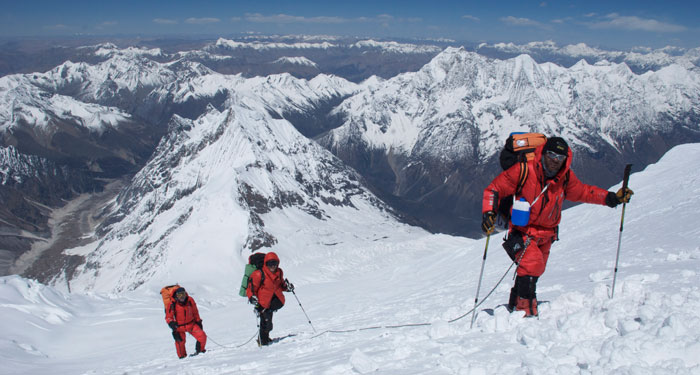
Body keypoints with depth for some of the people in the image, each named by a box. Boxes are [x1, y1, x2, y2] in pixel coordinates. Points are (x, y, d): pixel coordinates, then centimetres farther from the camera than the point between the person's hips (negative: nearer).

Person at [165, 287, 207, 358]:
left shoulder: (190, 300, -6)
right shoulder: (173, 304, -14)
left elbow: (195, 312, 10)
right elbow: (168, 317, -7)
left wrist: (198, 321, 14)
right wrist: (171, 323, -26)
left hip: (191, 324, 2)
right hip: (179, 326, -2)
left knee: (202, 336, -8)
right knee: (180, 341, -17)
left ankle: (200, 350, 19)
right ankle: (182, 356, 8)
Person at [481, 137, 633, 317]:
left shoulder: (566, 177, -4)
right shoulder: (523, 171, -20)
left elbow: (583, 192, 15)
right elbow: (494, 189, -14)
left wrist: (612, 198, 5)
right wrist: (488, 212, -28)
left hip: (546, 234, 6)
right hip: (522, 232, -6)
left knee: (536, 270, 17)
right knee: (532, 263, -27)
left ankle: (515, 305, 39)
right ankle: (526, 311, -18)